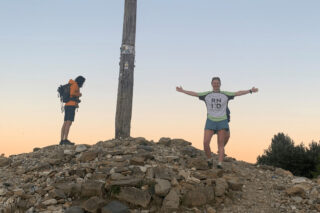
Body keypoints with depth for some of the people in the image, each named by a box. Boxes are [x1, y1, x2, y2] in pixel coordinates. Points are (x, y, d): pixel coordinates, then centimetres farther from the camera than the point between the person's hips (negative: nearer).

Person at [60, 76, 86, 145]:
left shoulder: (71, 87, 25)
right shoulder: (75, 85, -4)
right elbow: (72, 93, -20)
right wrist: (79, 94, -2)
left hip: (67, 106, 10)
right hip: (71, 106, -10)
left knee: (65, 124, 4)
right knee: (69, 123, -15)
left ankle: (62, 141, 1)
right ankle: (65, 140, -22)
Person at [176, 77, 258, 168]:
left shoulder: (225, 94, 6)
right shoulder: (206, 95, 6)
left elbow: (238, 93, 6)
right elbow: (194, 93, 7)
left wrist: (250, 90, 2)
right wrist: (183, 91, 3)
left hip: (222, 121, 0)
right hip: (210, 121, 0)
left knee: (221, 144, -4)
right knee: (205, 143, -10)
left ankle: (220, 163, -6)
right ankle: (209, 159, 11)